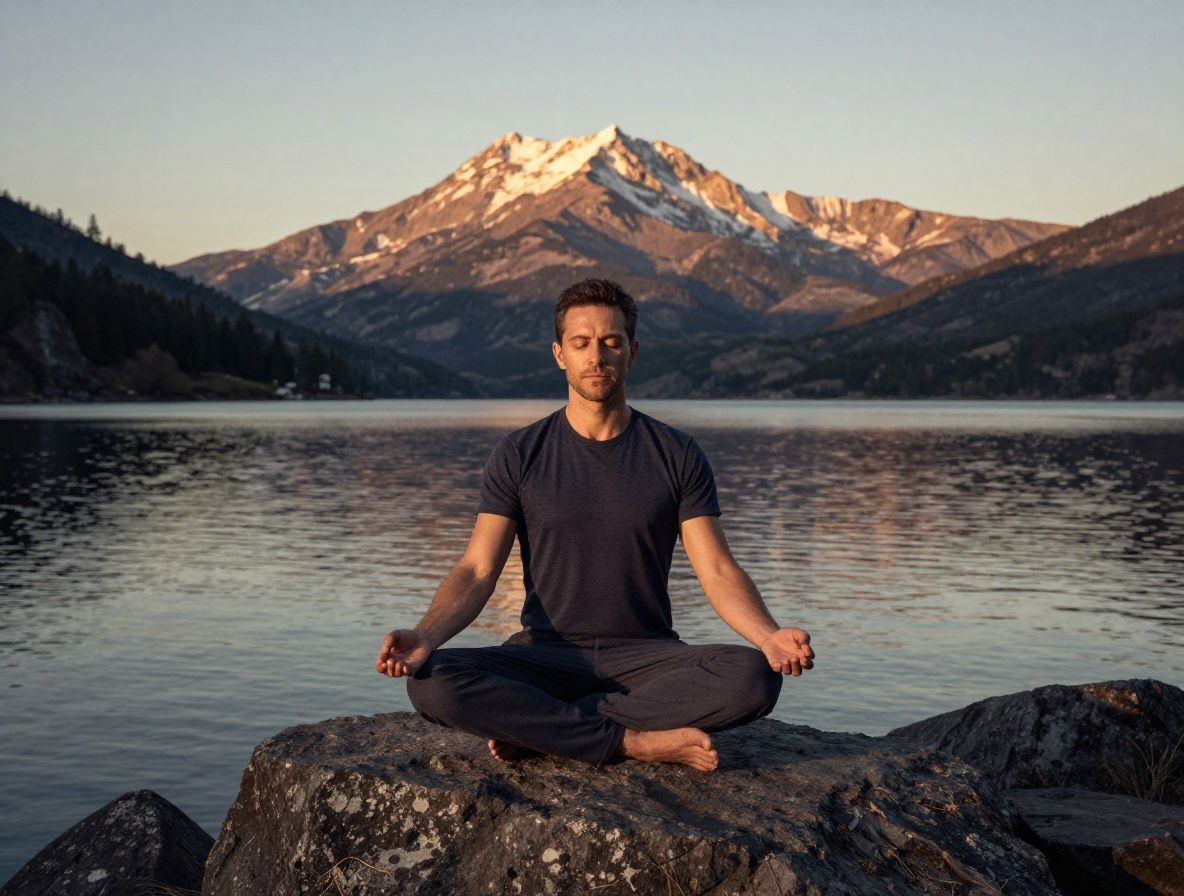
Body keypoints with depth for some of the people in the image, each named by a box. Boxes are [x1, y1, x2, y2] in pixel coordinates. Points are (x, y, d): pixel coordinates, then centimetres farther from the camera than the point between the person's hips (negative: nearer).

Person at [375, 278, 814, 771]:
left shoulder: (677, 455, 4)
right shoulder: (518, 456, 3)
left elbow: (717, 570, -2)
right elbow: (477, 571, -4)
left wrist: (768, 635, -23)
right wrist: (423, 637, -25)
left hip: (645, 657, 1)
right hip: (546, 655, 0)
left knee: (754, 678, -31)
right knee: (431, 683, -30)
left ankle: (538, 729, -22)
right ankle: (638, 741, -23)